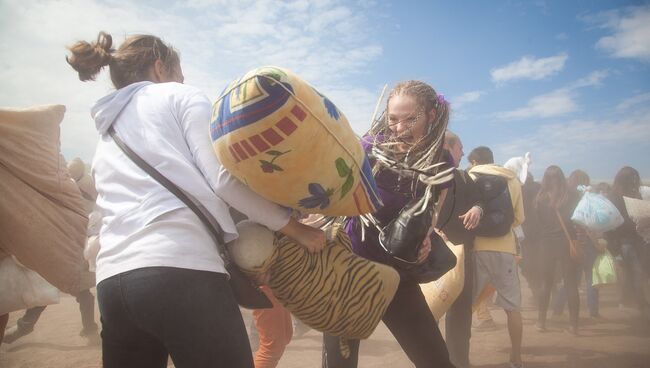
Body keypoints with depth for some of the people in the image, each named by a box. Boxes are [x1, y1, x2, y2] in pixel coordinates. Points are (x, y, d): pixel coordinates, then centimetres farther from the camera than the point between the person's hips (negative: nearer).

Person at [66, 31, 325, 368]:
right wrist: (297, 229, 3)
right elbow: (223, 178, -2)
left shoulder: (105, 138, 32)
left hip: (113, 280, 8)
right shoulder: (180, 97, 12)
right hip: (180, 269, -7)